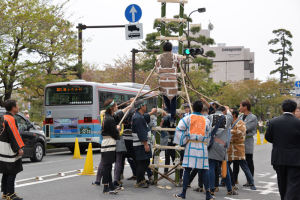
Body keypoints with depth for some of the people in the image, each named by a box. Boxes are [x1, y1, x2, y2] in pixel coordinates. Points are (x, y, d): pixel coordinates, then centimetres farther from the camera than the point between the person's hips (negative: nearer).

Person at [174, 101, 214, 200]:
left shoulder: (188, 118, -1)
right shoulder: (206, 120, 5)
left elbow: (179, 129, -7)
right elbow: (208, 134, 10)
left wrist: (184, 140, 2)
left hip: (191, 145, -1)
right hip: (202, 146, 1)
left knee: (187, 169, 2)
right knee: (204, 170, 4)